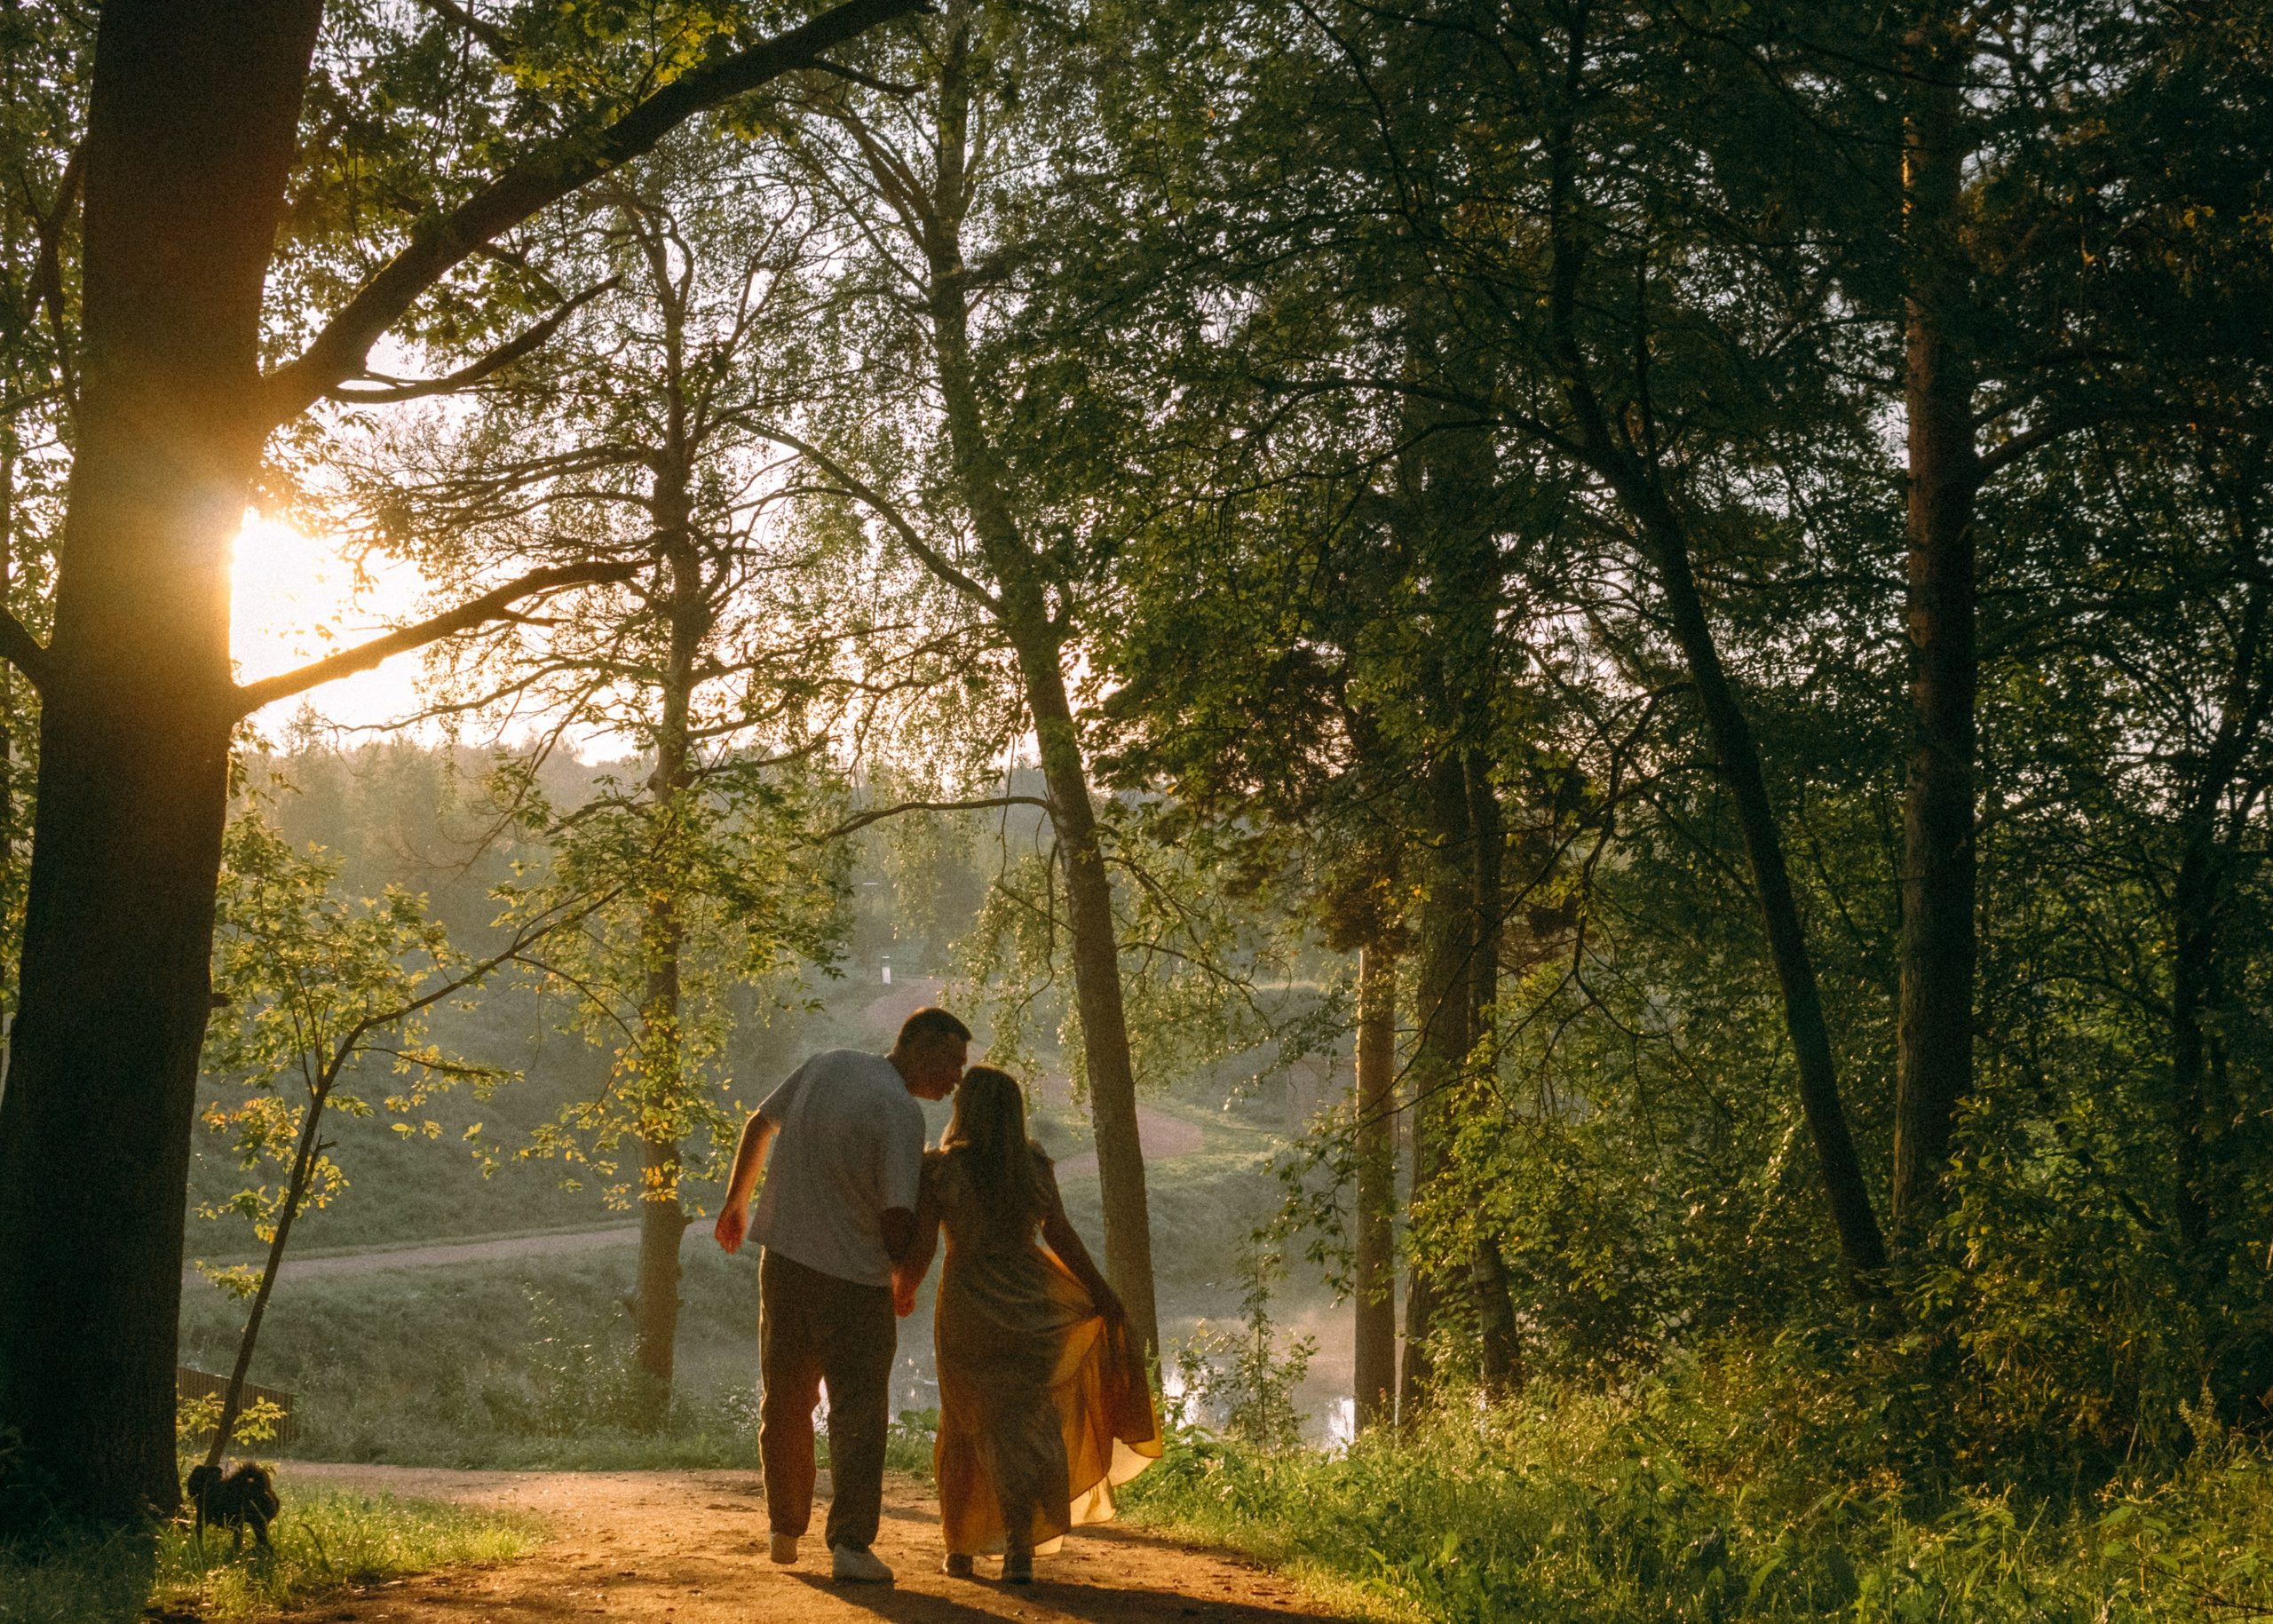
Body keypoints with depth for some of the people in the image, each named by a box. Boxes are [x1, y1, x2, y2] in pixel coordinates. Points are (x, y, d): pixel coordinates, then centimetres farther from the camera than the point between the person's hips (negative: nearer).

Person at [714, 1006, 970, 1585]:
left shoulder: (828, 1064, 4)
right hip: (853, 1276, -6)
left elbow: (758, 1125, 16)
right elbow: (898, 1218, -21)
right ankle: (850, 1543, -10)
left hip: (783, 1260, 6)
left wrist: (735, 1202, 30)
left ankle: (785, 1532, 28)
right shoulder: (900, 1112, -17)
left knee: (786, 1404, 18)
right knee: (859, 1411, 0)